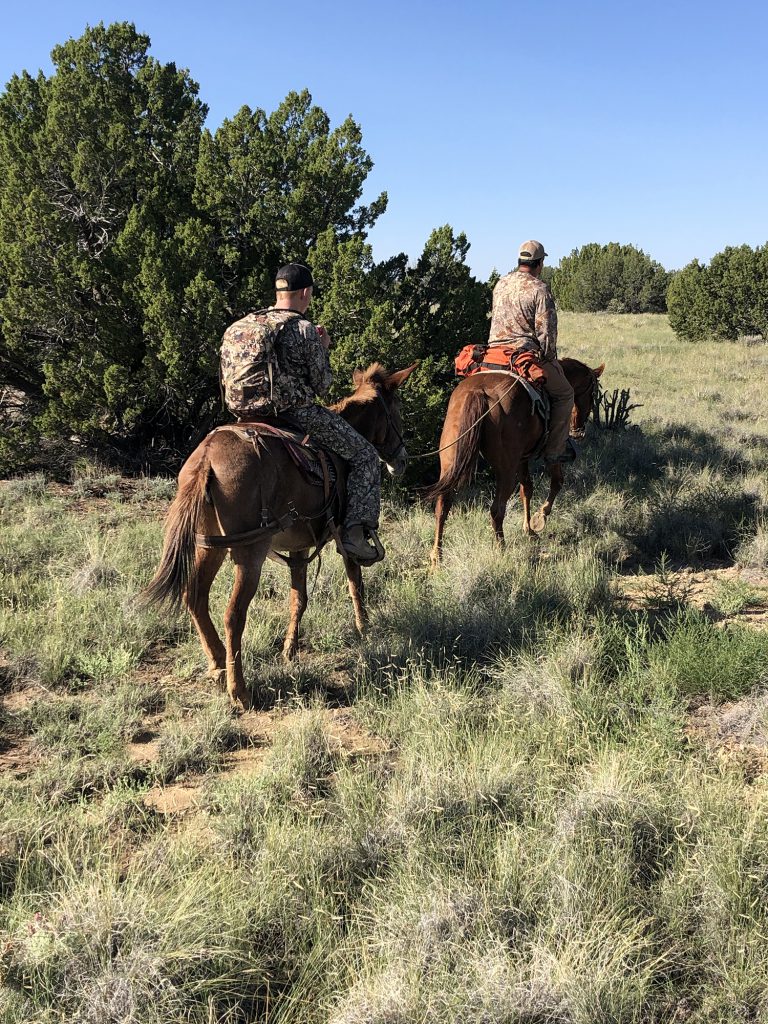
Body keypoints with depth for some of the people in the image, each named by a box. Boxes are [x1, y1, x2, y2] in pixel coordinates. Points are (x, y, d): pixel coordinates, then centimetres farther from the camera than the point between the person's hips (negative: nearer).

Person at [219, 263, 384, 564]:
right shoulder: (305, 329, -13)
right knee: (364, 456, 5)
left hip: (250, 415, 7)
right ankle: (355, 532, -9)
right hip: (299, 414, -7)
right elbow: (322, 386, -8)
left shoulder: (240, 326, 7)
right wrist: (323, 350, 8)